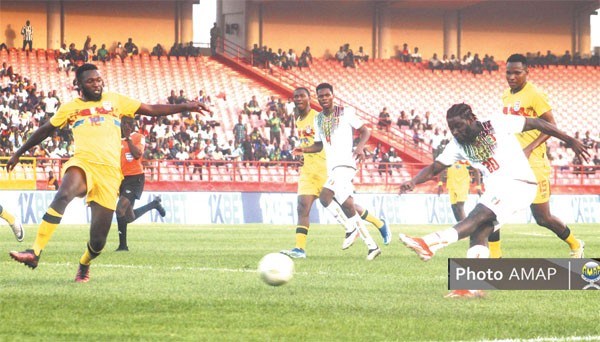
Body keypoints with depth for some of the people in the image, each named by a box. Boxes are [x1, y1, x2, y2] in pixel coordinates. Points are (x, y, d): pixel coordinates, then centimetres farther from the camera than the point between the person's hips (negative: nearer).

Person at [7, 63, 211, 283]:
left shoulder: (115, 101, 17)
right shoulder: (70, 108, 17)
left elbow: (152, 110, 20)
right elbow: (45, 130, 30)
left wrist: (184, 107, 12)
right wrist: (19, 153, 37)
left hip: (110, 172, 1)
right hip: (83, 164, -1)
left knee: (98, 241, -2)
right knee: (62, 196, -37)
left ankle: (84, 265, 33)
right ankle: (35, 253, -43)